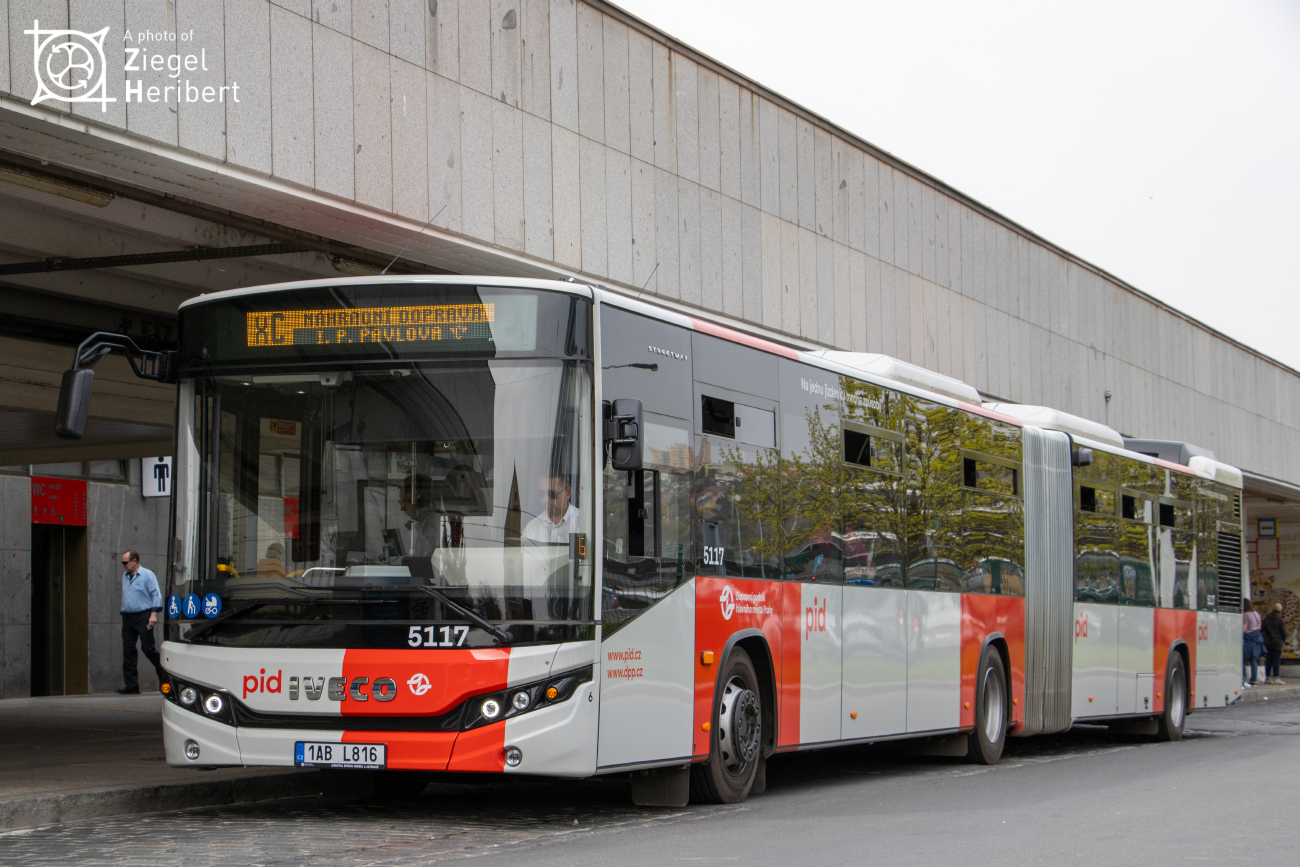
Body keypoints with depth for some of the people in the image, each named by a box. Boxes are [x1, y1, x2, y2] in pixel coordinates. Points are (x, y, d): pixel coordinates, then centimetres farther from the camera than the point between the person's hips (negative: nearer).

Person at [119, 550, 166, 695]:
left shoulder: (147, 575, -3)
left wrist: (154, 614, -16)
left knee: (148, 648, -8)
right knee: (128, 651, 1)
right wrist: (123, 615, 19)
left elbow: (156, 595, -7)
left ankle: (163, 672, 15)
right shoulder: (125, 577, 17)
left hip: (143, 617, -6)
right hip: (128, 618, 6)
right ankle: (131, 686, 2)